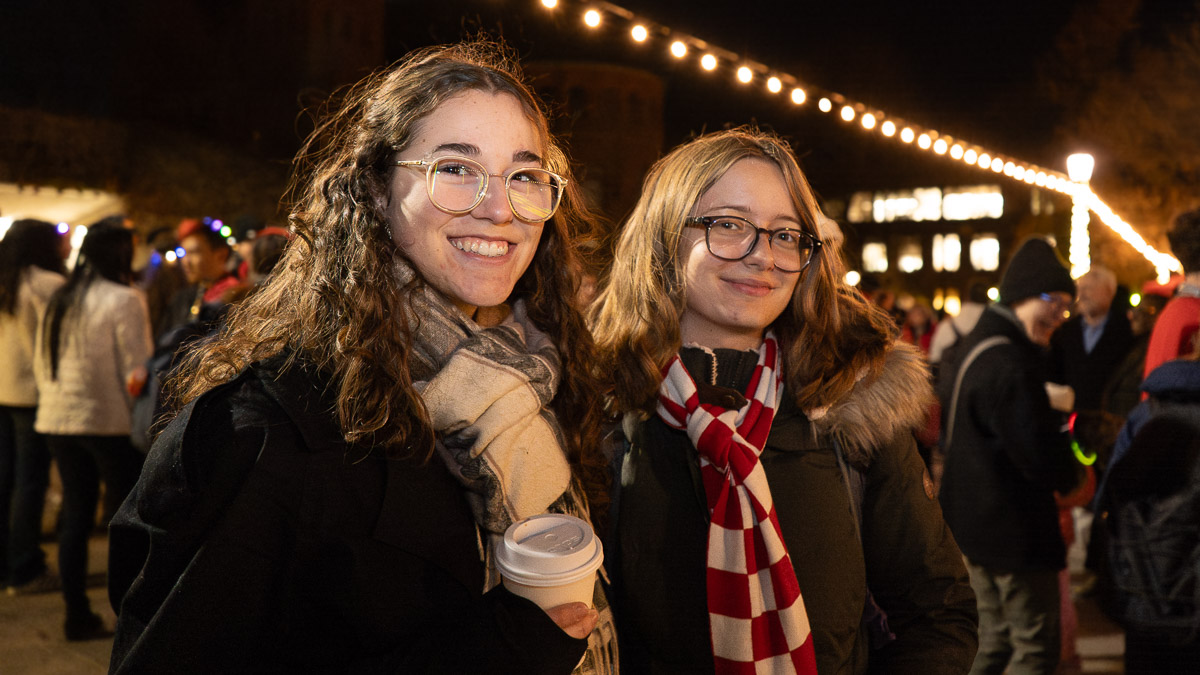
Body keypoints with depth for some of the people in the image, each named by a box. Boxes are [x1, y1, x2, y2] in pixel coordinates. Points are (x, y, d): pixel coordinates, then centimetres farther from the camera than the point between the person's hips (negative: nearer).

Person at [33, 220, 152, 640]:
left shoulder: (59, 300, 11)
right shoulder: (124, 300, -11)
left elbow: (41, 364, 15)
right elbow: (137, 368, -13)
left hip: (59, 421, 7)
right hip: (111, 423, -7)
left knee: (75, 516, 11)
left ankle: (77, 616, 17)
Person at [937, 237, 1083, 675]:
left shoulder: (973, 348, 11)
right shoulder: (1009, 364, -23)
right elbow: (1039, 457, -25)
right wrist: (1072, 477, -2)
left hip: (972, 520, 10)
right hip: (1015, 531, -10)